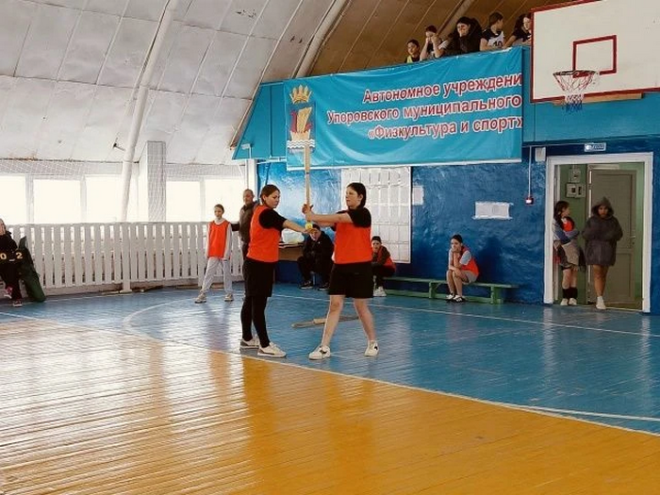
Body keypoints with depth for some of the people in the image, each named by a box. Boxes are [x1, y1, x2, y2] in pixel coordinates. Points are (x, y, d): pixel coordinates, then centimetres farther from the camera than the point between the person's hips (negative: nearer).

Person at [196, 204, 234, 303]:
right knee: (209, 273, -3)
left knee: (226, 273, 7)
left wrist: (226, 254, -10)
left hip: (224, 254, -2)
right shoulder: (211, 224, 6)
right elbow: (209, 240, 7)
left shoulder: (227, 224, -4)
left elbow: (228, 240, -6)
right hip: (213, 254, 2)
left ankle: (229, 293, 17)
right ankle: (203, 294, -7)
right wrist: (208, 253, 3)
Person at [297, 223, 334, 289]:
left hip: (326, 263, -5)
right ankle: (308, 281, -5)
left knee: (319, 261, -36)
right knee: (301, 260, -15)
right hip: (313, 263, 5)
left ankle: (325, 282, -17)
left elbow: (328, 253, -22)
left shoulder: (326, 239, -16)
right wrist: (311, 254, -25)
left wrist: (316, 254, -23)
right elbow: (305, 253, -3)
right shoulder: (308, 239, -1)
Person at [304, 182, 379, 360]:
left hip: (359, 267, -6)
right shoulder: (342, 214, 11)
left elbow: (338, 218, -22)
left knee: (361, 307, 4)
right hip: (340, 266, 6)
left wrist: (313, 216, -25)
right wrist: (310, 215, -24)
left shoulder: (363, 214, -9)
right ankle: (324, 347, -1)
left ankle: (372, 342, 25)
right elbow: (327, 222, -7)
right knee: (334, 305, 0)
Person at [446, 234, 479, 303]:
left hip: (472, 274, -5)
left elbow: (457, 266, -28)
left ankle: (460, 296, -22)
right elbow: (449, 266, -13)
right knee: (449, 272, -25)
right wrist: (455, 269, -35)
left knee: (455, 273, -32)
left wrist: (455, 254, -27)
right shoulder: (451, 251, -8)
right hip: (460, 272, 5)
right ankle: (452, 295, -15)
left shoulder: (466, 252, -26)